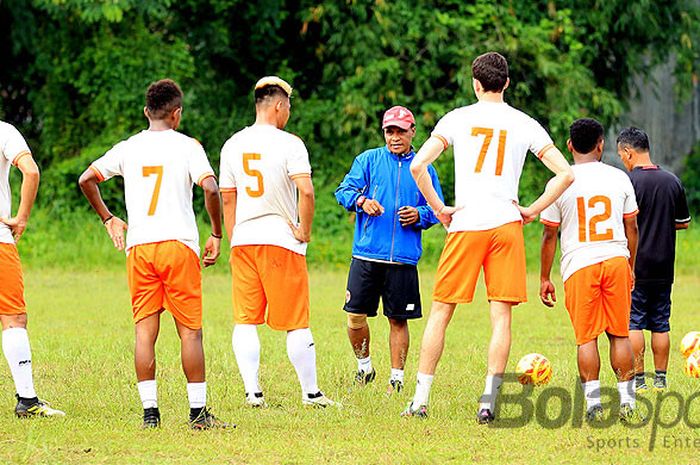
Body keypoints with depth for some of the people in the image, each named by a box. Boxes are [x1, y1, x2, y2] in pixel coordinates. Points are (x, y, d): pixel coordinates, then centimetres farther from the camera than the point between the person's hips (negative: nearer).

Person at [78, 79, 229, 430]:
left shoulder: (127, 148, 10)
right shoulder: (187, 146, -1)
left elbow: (86, 179, 12)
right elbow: (211, 189, -13)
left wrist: (107, 218, 24)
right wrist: (216, 235, -2)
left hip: (138, 247, 3)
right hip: (179, 243, -3)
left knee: (145, 331, 5)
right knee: (190, 331, 1)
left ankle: (149, 412, 2)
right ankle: (198, 412, 1)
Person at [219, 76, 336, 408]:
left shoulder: (233, 145, 8)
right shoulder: (288, 144, -8)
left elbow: (227, 197, 11)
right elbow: (306, 191, -19)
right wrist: (305, 231, -6)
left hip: (243, 241, 4)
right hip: (281, 241, -4)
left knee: (245, 321, 6)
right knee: (296, 322, 3)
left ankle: (252, 391, -3)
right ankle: (310, 392, 8)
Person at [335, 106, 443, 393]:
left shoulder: (423, 168, 11)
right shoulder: (368, 160, 9)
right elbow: (344, 190, 3)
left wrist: (419, 215, -9)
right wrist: (361, 201, -18)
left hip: (404, 258, 0)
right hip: (366, 254, 0)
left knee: (398, 319, 2)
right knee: (356, 316, -3)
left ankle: (397, 378, 11)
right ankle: (364, 367, 18)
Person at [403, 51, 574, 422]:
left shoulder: (457, 119, 2)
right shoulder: (525, 125, 6)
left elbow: (417, 166, -8)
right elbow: (565, 173, 1)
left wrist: (439, 209, 1)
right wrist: (532, 211, 6)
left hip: (465, 225, -1)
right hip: (506, 225, 1)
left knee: (440, 311, 7)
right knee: (501, 315, 2)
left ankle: (420, 399, 5)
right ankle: (488, 402, -6)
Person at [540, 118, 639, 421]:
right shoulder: (619, 179, 5)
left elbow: (549, 235, 1)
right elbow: (631, 228, 11)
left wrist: (544, 278, 8)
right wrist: (631, 267, 23)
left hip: (579, 265, -2)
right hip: (616, 260, 2)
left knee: (586, 337, 2)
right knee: (619, 334, 10)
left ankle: (593, 401, -6)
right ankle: (626, 401, 8)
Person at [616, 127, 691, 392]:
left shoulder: (627, 182, -12)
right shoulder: (672, 181, 5)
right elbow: (684, 222, 15)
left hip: (635, 267, -5)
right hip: (664, 267, 5)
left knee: (633, 323, 0)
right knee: (660, 323, 11)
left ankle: (637, 379, -2)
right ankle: (660, 378, 13)